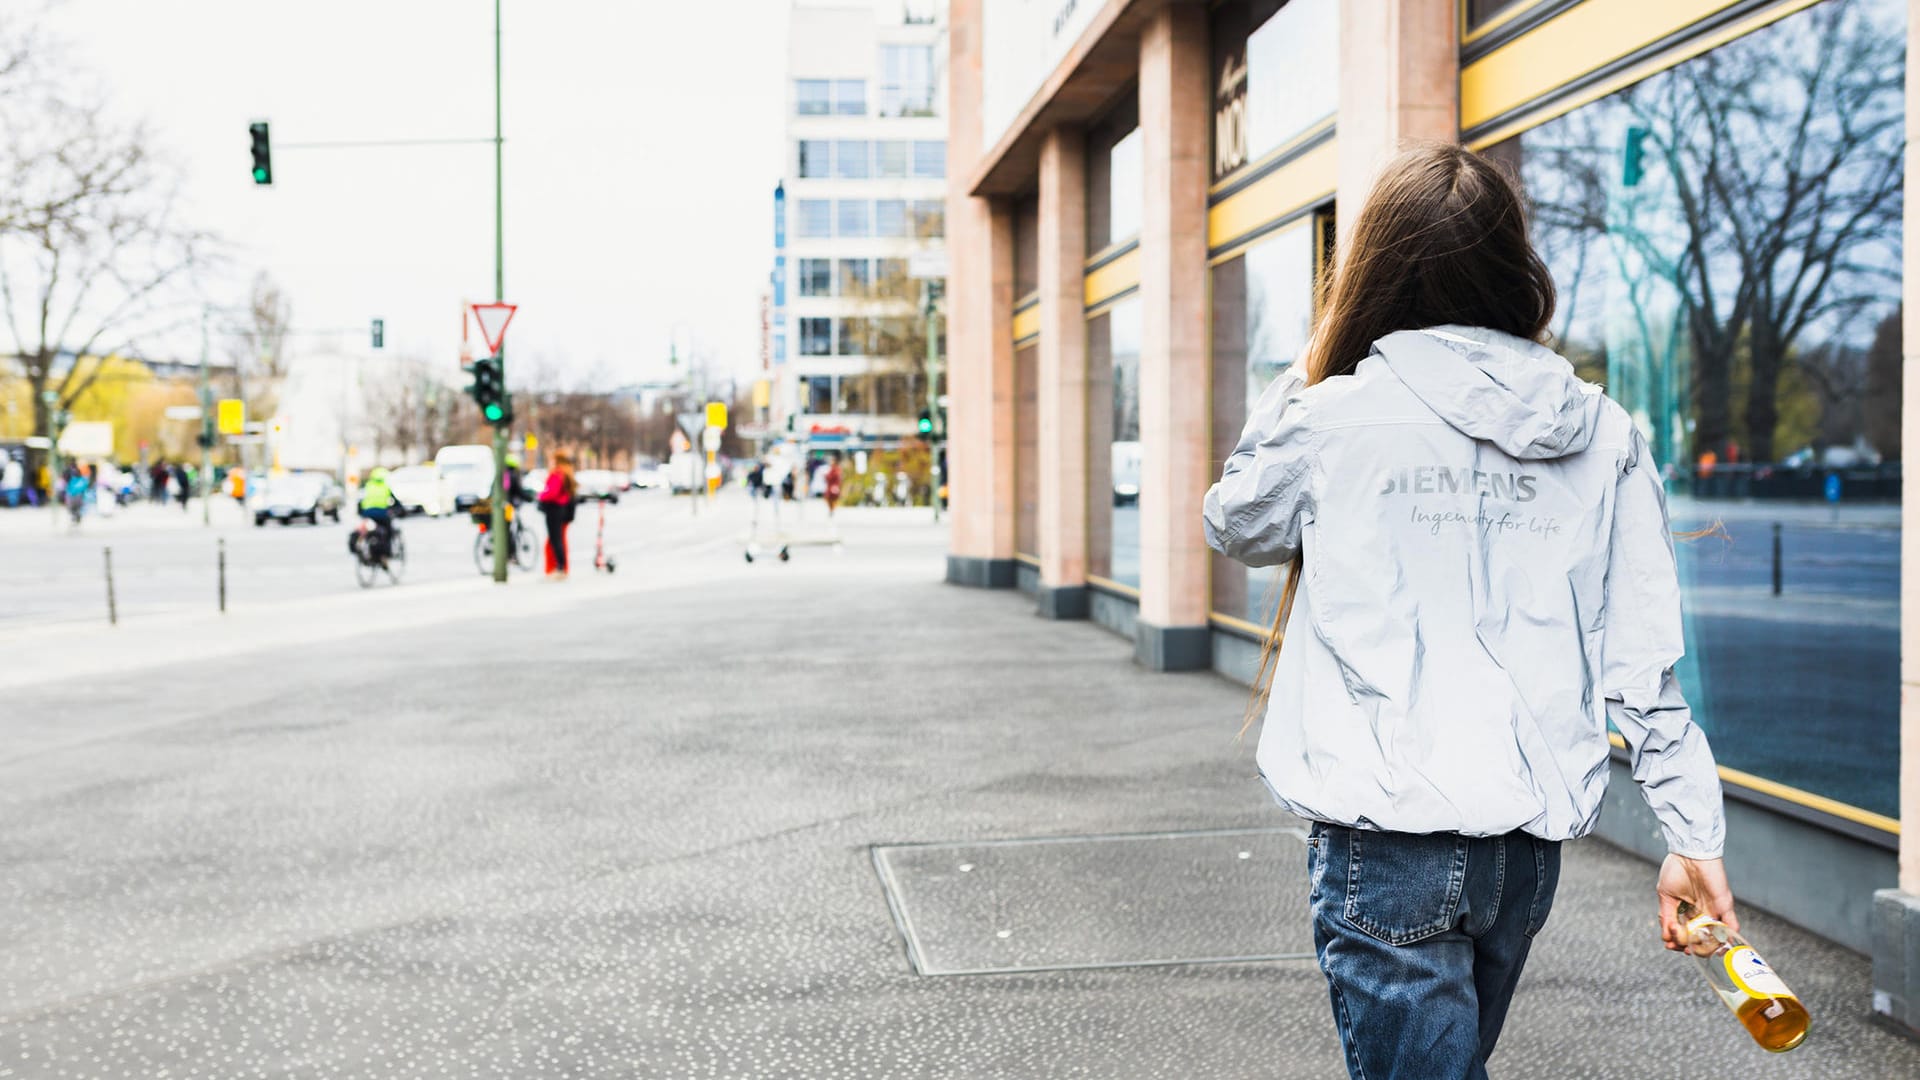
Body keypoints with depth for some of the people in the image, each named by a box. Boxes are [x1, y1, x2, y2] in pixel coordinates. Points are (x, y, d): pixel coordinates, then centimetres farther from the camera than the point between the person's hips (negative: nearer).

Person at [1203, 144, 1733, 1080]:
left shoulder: (1333, 418, -7)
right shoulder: (1604, 437, 3)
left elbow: (1234, 526, 14)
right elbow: (1643, 662, 1)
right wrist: (1692, 836, 6)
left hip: (1389, 834, -5)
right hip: (1532, 835, 5)